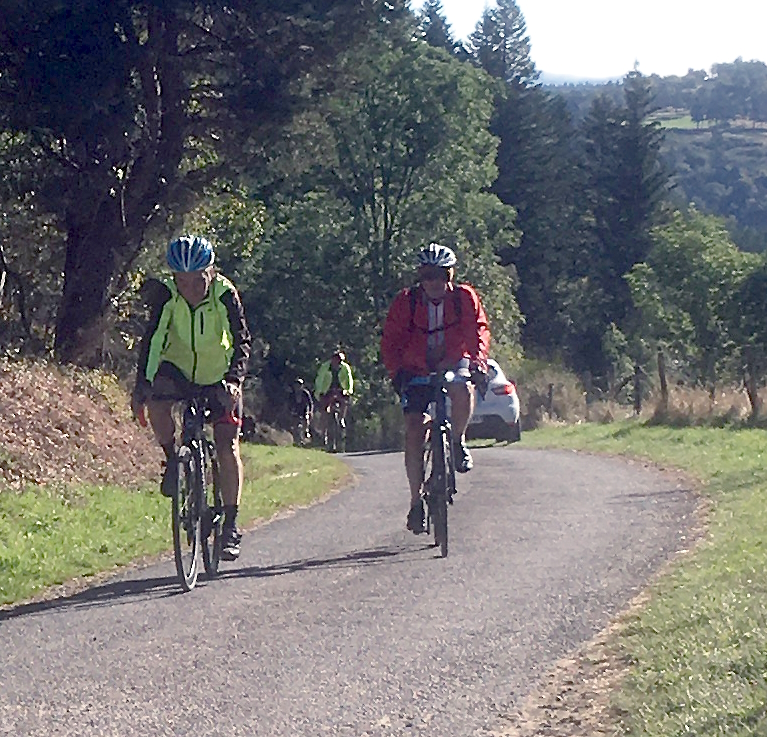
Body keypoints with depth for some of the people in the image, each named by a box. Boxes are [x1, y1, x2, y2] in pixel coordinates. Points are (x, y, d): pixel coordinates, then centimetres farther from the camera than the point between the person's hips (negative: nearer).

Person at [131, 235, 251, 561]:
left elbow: (242, 341, -26)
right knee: (155, 399, -33)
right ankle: (172, 459, -7)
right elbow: (152, 339, -23)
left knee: (227, 447, -10)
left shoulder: (225, 295, -24)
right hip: (178, 369, 1)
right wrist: (142, 384, -36)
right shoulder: (166, 294, -21)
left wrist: (233, 380, -43)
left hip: (218, 376, -1)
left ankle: (231, 525, 1)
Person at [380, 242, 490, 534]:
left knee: (462, 390, -36)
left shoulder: (465, 298, -9)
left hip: (453, 363, 0)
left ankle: (458, 442, -7)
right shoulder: (406, 302, -10)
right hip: (416, 370, 0)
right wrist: (396, 371, -26)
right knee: (414, 432, -11)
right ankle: (416, 501, 0)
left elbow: (479, 330, -13)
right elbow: (390, 340, -10)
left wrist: (478, 359, -32)